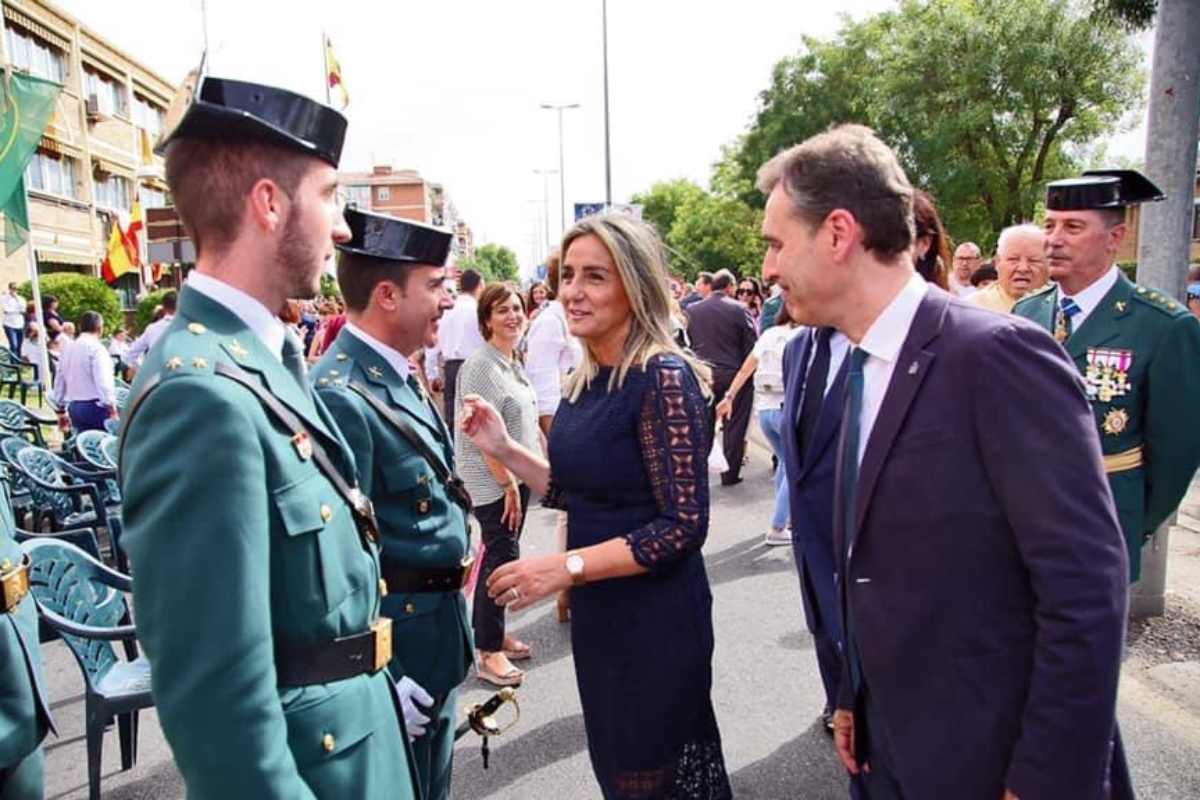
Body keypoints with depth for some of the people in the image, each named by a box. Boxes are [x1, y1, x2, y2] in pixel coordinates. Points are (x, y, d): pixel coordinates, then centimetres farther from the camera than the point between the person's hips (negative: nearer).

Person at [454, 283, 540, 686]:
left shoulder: (514, 362, 11)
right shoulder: (481, 366, -16)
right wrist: (508, 483, -18)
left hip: (517, 475, 9)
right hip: (492, 482, -9)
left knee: (501, 556, 16)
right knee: (502, 558, -4)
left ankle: (492, 633, 30)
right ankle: (488, 652, 9)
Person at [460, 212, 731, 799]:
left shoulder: (664, 378, -20)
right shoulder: (585, 380, 4)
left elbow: (684, 526, -22)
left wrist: (566, 566, -23)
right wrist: (504, 448, 1)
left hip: (654, 615, -7)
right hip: (596, 612, 7)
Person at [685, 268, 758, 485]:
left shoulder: (691, 310, 3)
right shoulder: (740, 310, -7)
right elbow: (752, 345, -5)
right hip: (734, 375, -3)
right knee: (734, 425, 5)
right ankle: (730, 473, 9)